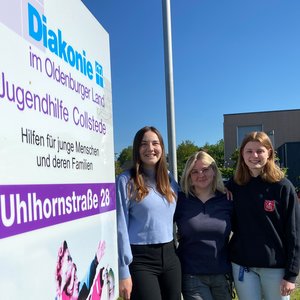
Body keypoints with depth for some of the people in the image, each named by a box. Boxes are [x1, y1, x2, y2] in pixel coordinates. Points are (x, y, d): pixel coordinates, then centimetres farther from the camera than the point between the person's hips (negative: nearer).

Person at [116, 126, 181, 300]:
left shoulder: (169, 179, 9)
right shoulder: (126, 181, -7)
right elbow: (120, 228, -10)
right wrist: (123, 271, -12)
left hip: (170, 257, 6)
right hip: (140, 260, -5)